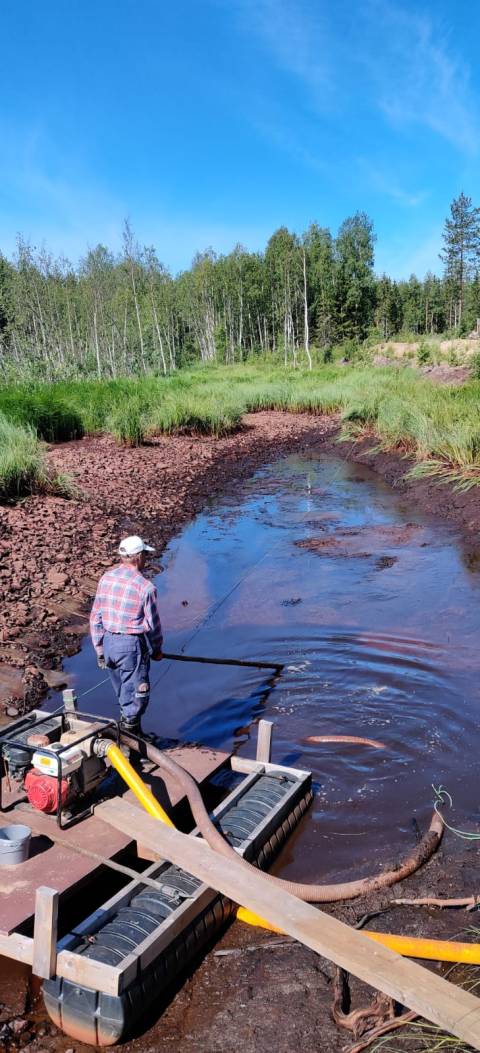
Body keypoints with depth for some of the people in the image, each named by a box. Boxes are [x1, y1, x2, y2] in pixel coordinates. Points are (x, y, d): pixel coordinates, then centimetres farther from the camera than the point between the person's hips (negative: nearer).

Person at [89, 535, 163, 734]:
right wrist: (156, 649, 10)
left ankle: (127, 724, 36)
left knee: (123, 694, 22)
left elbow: (95, 617, 4)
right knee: (136, 695, 8)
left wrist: (99, 648, 12)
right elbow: (153, 624, -8)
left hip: (108, 643, 6)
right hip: (132, 645, -6)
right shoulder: (145, 587, -16)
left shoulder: (106, 578, 0)